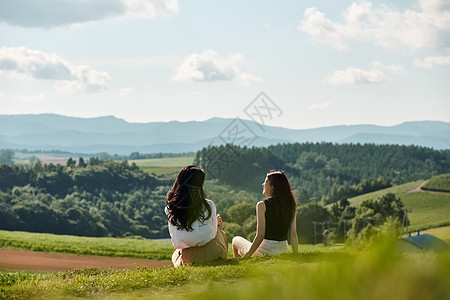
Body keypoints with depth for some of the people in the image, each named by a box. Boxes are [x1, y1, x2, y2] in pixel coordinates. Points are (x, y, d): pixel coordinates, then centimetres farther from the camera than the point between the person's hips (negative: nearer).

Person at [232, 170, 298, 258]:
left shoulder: (262, 205, -14)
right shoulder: (290, 205, 1)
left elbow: (260, 235, -18)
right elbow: (293, 234, 0)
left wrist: (246, 257, -12)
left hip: (265, 252, -6)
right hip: (283, 250, 6)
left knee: (236, 240, 23)